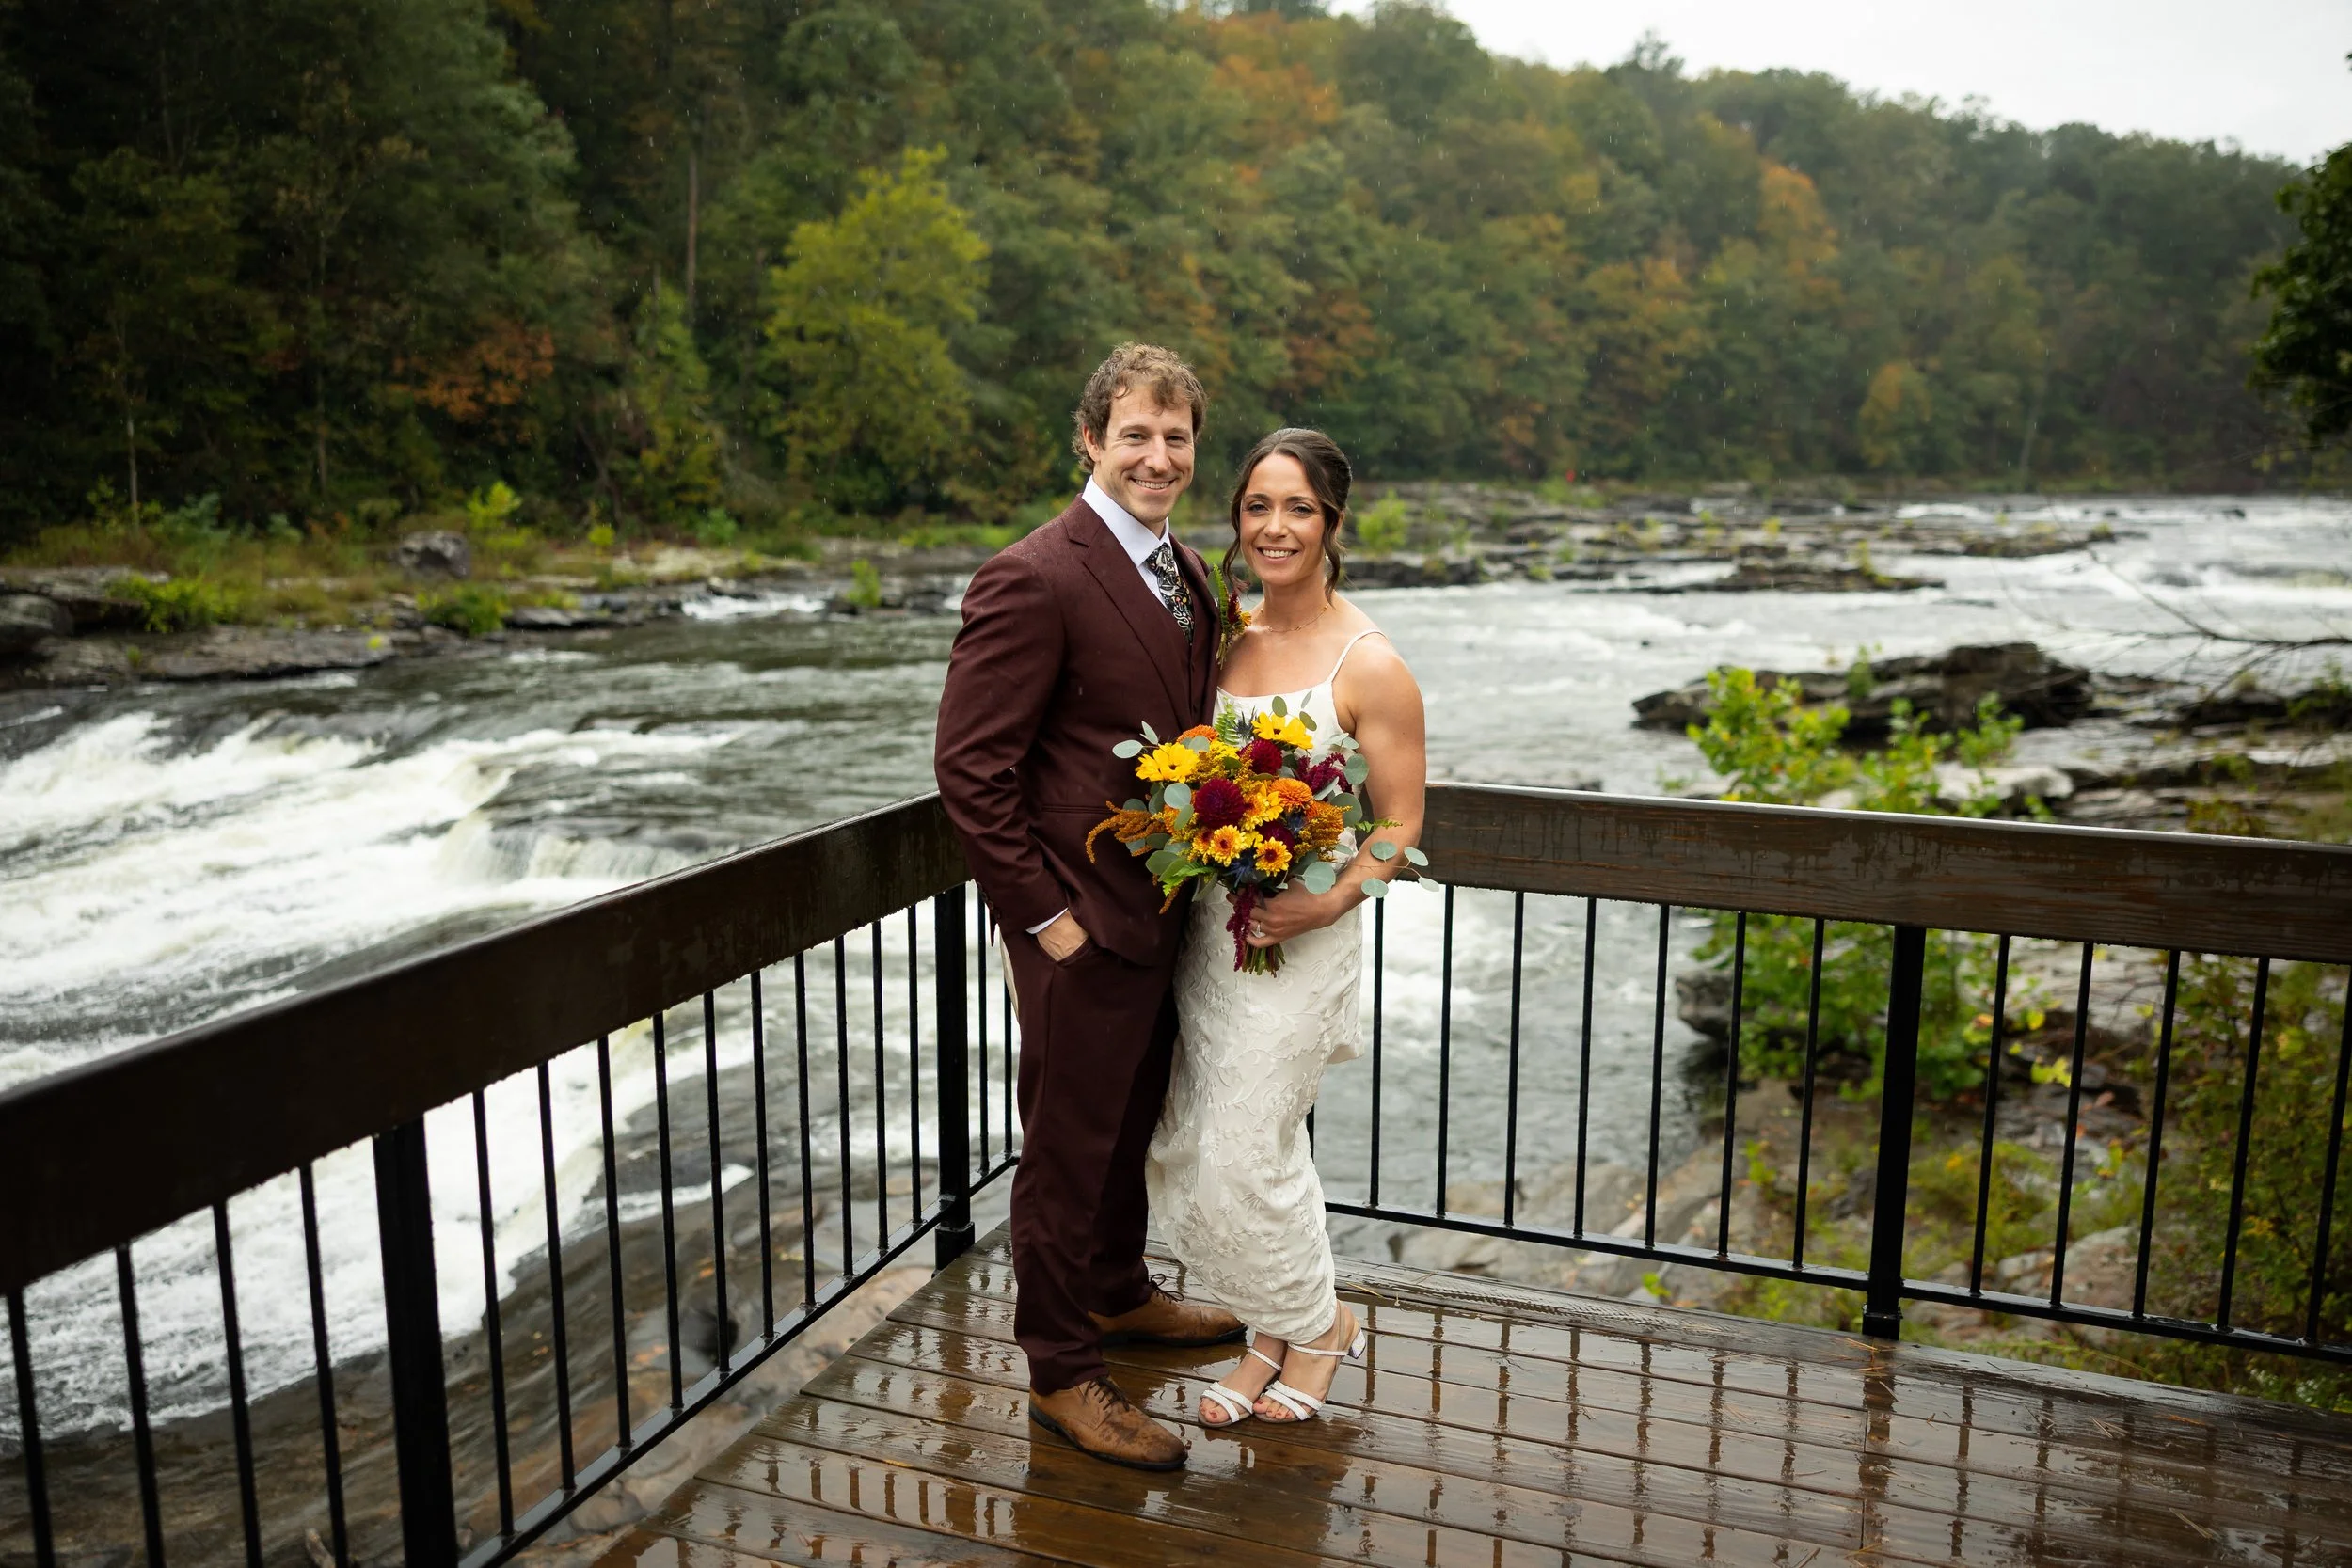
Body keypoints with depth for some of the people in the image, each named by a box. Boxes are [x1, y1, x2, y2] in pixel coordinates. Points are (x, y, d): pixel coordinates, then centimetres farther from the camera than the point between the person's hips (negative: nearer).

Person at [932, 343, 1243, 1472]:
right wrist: (1045, 914, -18)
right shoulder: (1033, 581, -19)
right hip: (1082, 923, -8)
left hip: (1161, 912, 8)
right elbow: (970, 768, -20)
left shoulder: (1186, 572, 8)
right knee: (1069, 1145, 6)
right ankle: (1061, 1373, 24)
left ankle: (1119, 1292, 46)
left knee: (1131, 1118, 25)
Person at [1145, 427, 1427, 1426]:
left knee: (1248, 1146, 0)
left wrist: (1328, 902, -23)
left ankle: (1317, 1324, 29)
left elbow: (1399, 826, -8)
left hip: (1300, 933, -6)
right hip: (1204, 920, 6)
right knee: (1184, 1139, 9)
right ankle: (1270, 1329, 31)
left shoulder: (1369, 665, -12)